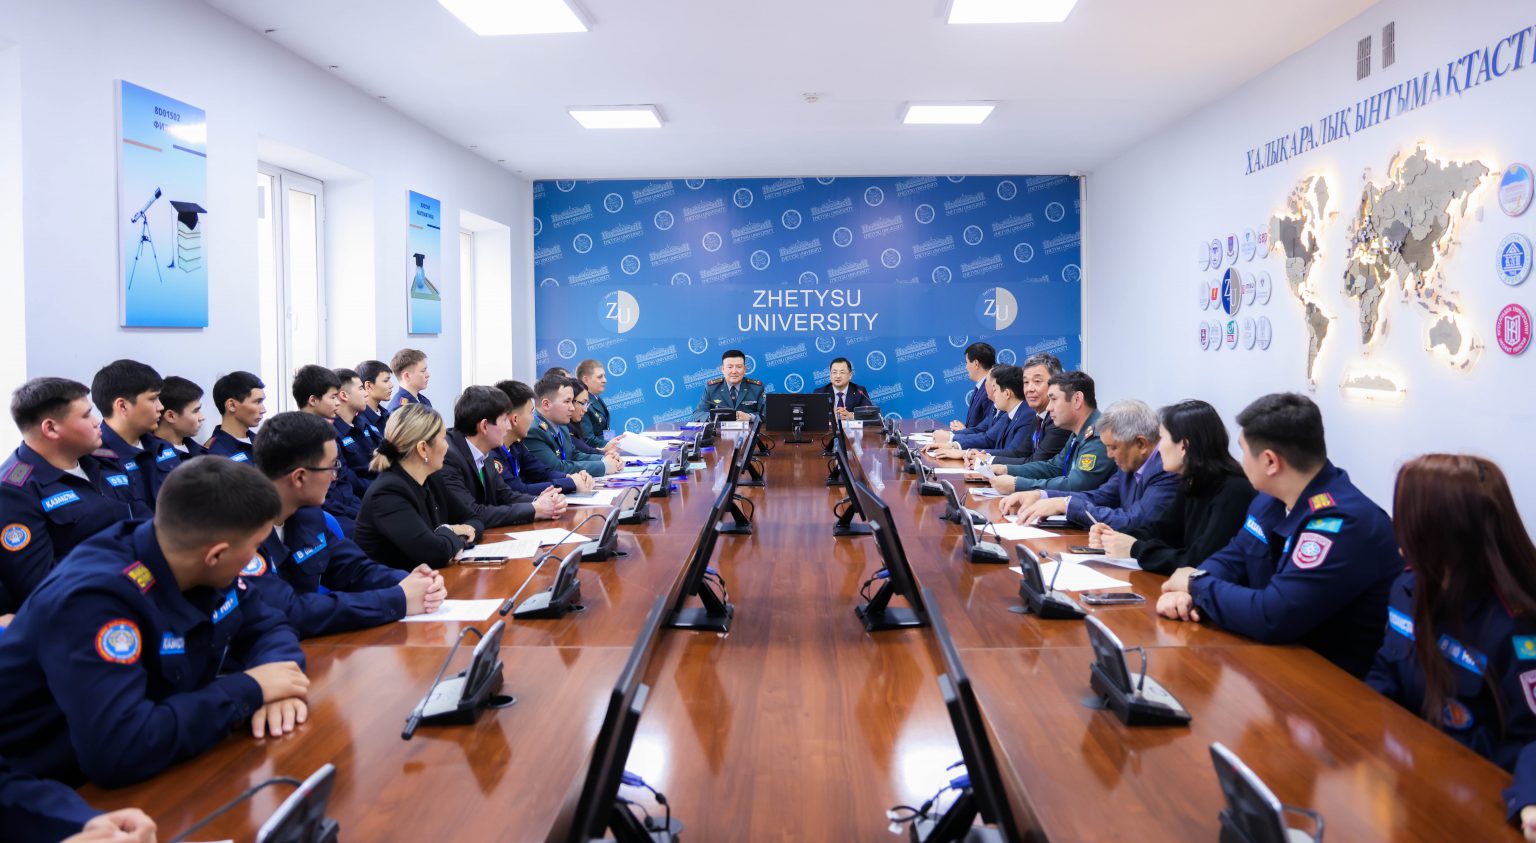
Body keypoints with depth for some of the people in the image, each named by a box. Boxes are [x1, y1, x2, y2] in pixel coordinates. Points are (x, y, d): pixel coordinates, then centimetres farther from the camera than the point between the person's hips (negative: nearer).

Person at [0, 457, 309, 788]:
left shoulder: (201, 567, -6)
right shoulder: (93, 599, -29)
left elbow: (267, 627, 6)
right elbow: (117, 750, -39)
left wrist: (272, 685, -16)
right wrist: (251, 688, -28)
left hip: (159, 777, 7)